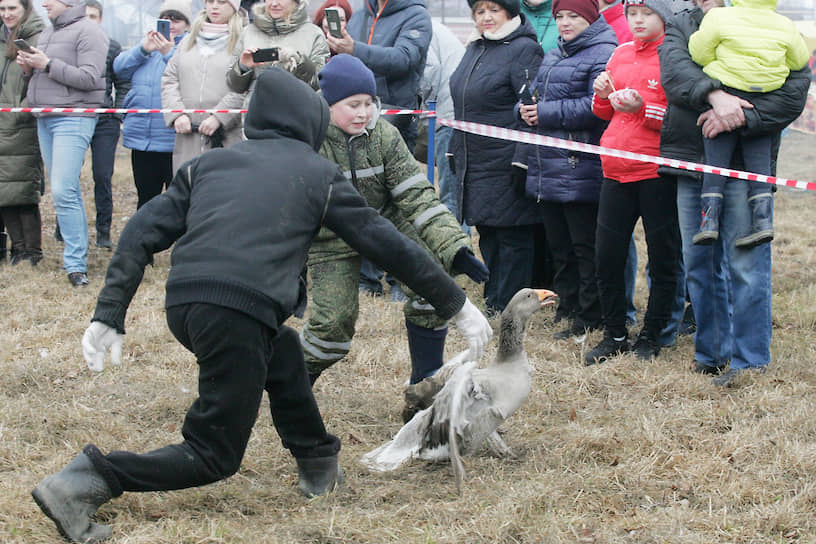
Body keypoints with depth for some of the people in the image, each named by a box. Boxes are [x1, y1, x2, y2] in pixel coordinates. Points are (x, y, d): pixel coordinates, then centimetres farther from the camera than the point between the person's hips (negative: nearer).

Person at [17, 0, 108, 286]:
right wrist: (29, 67, 3)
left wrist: (47, 64, -16)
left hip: (73, 119, -9)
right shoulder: (47, 33, 19)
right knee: (64, 190, 10)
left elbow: (89, 78, -17)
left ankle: (75, 263, -13)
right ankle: (79, 249, 17)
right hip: (45, 119, 9)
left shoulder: (87, 31, -7)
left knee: (64, 191, -16)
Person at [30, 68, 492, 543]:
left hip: (180, 306, 6)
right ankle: (90, 480, -11)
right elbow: (387, 243, 17)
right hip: (239, 312, -6)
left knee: (281, 348, 33)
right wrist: (457, 304, 24)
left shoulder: (208, 163, 25)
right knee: (215, 457, 4)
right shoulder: (318, 172, 15)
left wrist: (109, 316, 14)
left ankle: (318, 468, 35)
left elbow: (143, 233, 15)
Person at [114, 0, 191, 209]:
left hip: (174, 139, -5)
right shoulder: (149, 42, 18)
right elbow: (120, 68, 8)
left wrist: (168, 54, -24)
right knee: (146, 196, 13)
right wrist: (143, 50, -7)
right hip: (141, 138, 5)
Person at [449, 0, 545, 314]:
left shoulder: (524, 49, -11)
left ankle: (507, 309, 5)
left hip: (506, 166, -9)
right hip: (474, 165, 9)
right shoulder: (474, 49, 15)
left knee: (513, 237, -1)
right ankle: (493, 302, 24)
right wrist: (455, 149, 22)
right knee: (486, 232, 15)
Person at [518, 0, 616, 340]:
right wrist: (525, 110, 3)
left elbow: (597, 107, -22)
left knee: (585, 247, -2)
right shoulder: (553, 56, 20)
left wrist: (546, 113, -16)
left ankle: (588, 320, 4)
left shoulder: (603, 54, -11)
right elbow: (534, 93, 28)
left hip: (580, 169, -9)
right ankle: (567, 309, 24)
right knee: (558, 245, 14)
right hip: (546, 168, 9)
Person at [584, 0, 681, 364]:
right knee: (606, 257, 7)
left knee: (662, 258, 3)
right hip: (616, 169, 6)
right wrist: (603, 96, 0)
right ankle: (614, 335, 20)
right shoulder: (620, 54, 13)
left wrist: (641, 108, -22)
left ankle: (650, 336, 16)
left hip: (657, 173, -6)